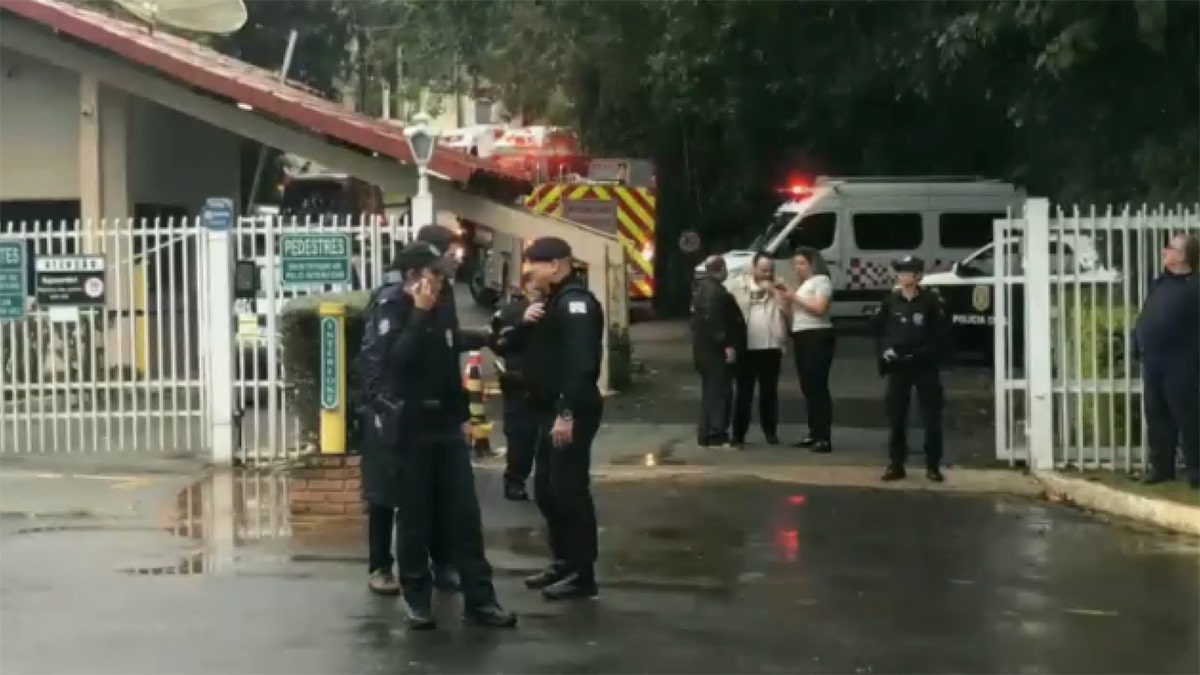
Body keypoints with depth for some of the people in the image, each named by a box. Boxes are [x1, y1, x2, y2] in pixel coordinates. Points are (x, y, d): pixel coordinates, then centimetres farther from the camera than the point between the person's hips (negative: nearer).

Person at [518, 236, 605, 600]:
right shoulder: (552, 301, 17)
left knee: (569, 490, -8)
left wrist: (567, 413, -28)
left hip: (571, 412, -10)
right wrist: (525, 323, 0)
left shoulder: (575, 301, -15)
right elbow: (533, 351, 20)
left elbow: (580, 362, -24)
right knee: (547, 489, 14)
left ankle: (582, 574, -3)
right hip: (550, 410, 10)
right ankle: (563, 563, 24)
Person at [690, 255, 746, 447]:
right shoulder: (713, 290, -16)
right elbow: (714, 320, -26)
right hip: (715, 349, -11)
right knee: (719, 391, -9)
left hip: (707, 349, 11)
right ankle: (716, 434, -11)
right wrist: (726, 345, -26)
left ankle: (707, 434, 16)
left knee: (712, 392, 14)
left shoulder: (704, 288, 18)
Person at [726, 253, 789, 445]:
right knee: (743, 392, -1)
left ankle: (770, 431, 19)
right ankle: (738, 433, 3)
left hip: (771, 347, 2)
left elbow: (788, 311, 0)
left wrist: (774, 291, -9)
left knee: (769, 392, 9)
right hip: (746, 347, -2)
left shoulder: (778, 288, 10)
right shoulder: (737, 284, 2)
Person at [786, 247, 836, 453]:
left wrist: (795, 297, -12)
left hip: (817, 337, -10)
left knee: (818, 387, -13)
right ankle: (814, 434, 16)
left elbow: (819, 307, -19)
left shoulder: (821, 280, -5)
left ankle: (824, 438, -16)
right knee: (808, 388, 10)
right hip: (801, 337, 10)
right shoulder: (802, 284, 23)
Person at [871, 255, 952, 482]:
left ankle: (933, 466, 9)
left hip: (925, 365, -3)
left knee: (931, 416, 0)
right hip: (897, 365, 3)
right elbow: (876, 328, 10)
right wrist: (884, 349, -3)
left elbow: (941, 331, -6)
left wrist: (929, 351, -16)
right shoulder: (890, 301, 4)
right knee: (896, 416, 5)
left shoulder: (930, 300, -5)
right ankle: (896, 465, 14)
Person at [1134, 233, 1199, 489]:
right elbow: (1145, 318, 19)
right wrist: (1138, 346, 12)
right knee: (1157, 416, 11)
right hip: (1153, 363, 8)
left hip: (1179, 364, -8)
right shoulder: (1160, 283, 14)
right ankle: (1162, 466, 19)